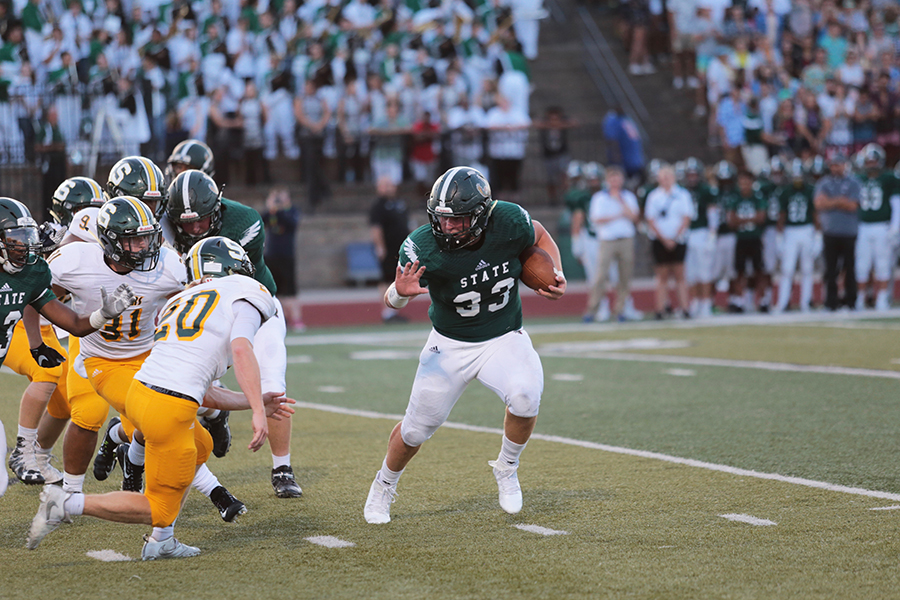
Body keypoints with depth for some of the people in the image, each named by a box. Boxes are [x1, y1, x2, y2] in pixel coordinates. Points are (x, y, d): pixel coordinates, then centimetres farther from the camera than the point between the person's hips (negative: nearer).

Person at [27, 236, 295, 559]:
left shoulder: (181, 302, 26)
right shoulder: (245, 294, 5)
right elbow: (241, 351, -16)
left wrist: (253, 402, 31)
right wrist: (258, 412, -20)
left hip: (139, 390, 8)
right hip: (169, 411, -8)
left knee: (200, 448, 34)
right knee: (160, 508, 7)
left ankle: (160, 542, 29)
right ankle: (68, 504, -5)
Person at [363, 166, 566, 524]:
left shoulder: (508, 222, -21)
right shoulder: (424, 247, -27)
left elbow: (539, 236, 3)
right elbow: (392, 299, -20)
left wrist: (556, 274, -11)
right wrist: (400, 293, -43)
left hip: (504, 339, 1)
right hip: (451, 344, -1)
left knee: (524, 397, -28)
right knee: (417, 427, 4)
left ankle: (507, 468, 1)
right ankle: (384, 485, 35)